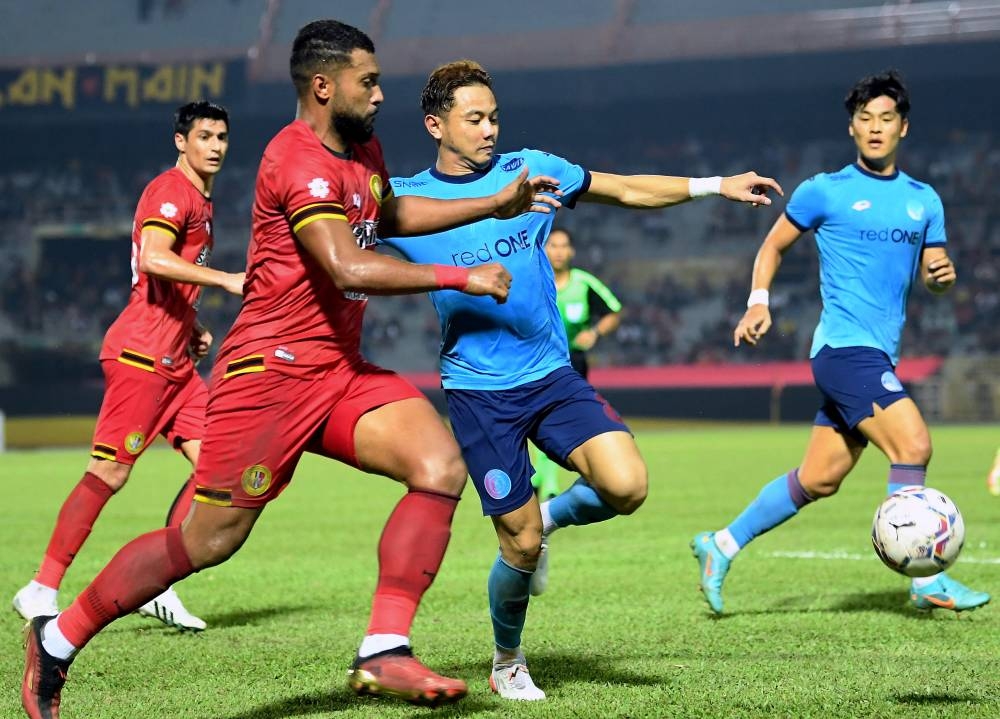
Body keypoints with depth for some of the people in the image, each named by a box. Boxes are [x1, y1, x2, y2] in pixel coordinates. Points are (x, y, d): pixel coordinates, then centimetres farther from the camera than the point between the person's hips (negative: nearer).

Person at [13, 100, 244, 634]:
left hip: (174, 360, 10)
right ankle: (41, 592, -3)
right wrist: (226, 280, -29)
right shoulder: (171, 191, -10)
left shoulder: (199, 200, 21)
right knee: (110, 472, -9)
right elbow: (153, 259, -27)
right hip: (141, 354, -10)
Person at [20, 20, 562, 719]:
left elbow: (390, 214, 36)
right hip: (271, 369, -8)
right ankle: (58, 640, 14)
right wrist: (462, 278, -22)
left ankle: (384, 653, -17)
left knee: (441, 466, -15)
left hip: (341, 369, 9)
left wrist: (495, 205, 30)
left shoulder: (364, 150, 13)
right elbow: (348, 267, -29)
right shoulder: (300, 161, -17)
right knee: (207, 542, -5)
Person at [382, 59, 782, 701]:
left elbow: (628, 190, 11)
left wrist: (717, 185, 7)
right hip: (478, 391, -2)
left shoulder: (531, 169, 4)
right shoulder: (403, 201, -2)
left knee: (627, 485, -21)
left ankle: (553, 516, 13)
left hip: (553, 376, 2)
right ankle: (508, 664, 25)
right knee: (521, 547, -3)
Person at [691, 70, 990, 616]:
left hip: (879, 357, 6)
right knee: (913, 445, -21)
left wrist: (943, 275, -6)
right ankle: (926, 580, -15)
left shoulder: (924, 200, 13)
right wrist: (759, 301, -4)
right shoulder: (825, 192, -1)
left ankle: (721, 546, 24)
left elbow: (933, 275, 18)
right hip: (844, 346, -6)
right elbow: (774, 244, 10)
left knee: (818, 479, 10)